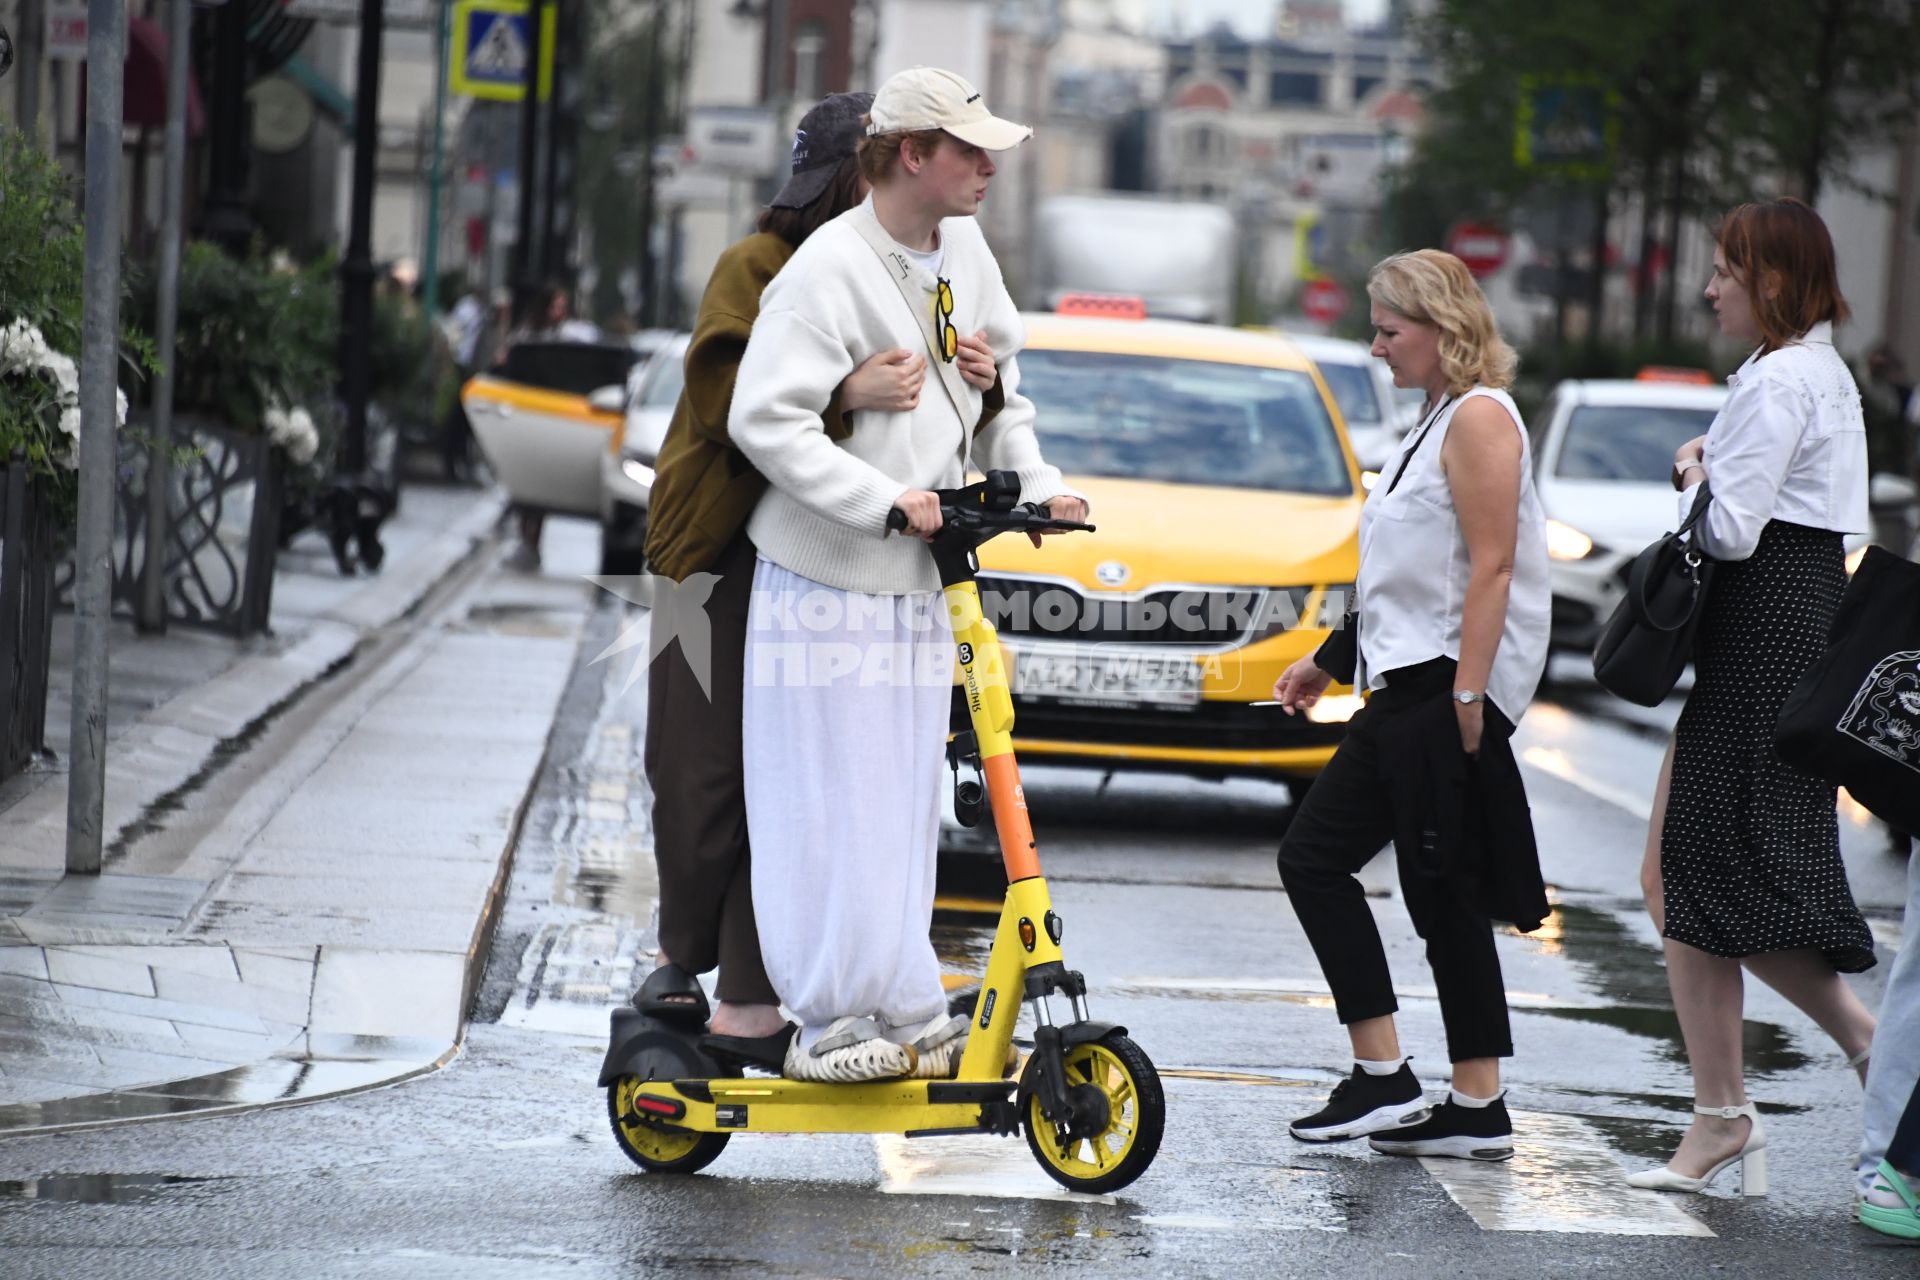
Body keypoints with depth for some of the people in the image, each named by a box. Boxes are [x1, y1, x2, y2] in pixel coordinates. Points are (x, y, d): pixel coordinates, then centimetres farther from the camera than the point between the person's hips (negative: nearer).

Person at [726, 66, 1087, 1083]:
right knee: (829, 807, -5)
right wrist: (885, 499, -24)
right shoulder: (829, 268, -15)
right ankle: (828, 1020, 1)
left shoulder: (963, 251, 10)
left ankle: (910, 1021, 15)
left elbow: (995, 388, 24)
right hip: (828, 579, -8)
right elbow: (764, 418, -21)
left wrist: (1034, 484, 9)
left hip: (920, 580, 8)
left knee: (904, 807, 10)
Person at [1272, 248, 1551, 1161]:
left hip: (1450, 691, -11)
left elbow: (1491, 569, -19)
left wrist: (1466, 699, -24)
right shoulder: (1439, 420, 19)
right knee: (1313, 856, 8)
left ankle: (1479, 1111, 0)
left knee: (1444, 896, -6)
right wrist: (1329, 660, 25)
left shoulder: (1479, 416, -12)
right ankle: (1382, 1078, 8)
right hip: (1407, 689, 11)